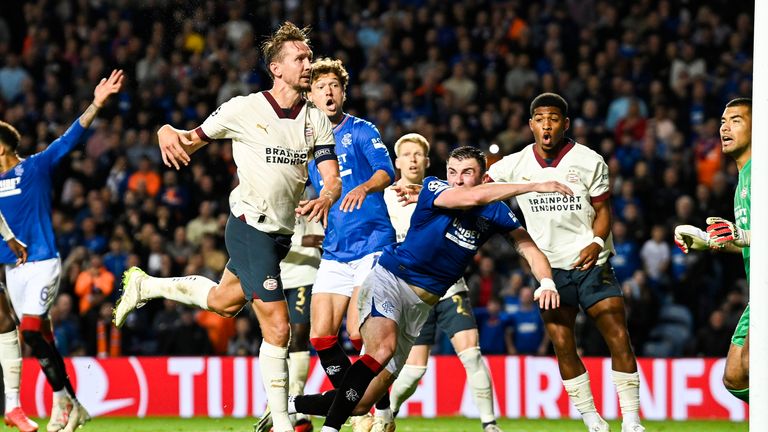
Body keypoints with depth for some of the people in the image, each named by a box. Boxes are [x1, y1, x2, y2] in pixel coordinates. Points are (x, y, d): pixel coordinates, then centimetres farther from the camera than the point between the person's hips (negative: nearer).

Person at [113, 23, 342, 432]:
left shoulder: (317, 120, 1)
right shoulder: (244, 109, -10)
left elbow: (333, 178, -2)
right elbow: (193, 140, 1)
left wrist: (325, 197, -26)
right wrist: (169, 133, -22)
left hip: (282, 231, 6)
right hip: (249, 227, -6)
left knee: (223, 302, 24)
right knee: (277, 327, -11)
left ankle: (144, 285, 46)